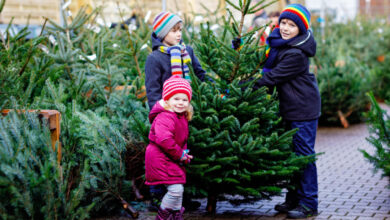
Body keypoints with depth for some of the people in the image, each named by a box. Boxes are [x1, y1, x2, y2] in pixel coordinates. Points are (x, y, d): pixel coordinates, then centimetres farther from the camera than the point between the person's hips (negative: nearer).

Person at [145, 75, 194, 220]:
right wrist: (180, 154, -24)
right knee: (176, 189, -16)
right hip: (160, 159, -10)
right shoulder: (165, 118, -23)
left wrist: (184, 153, 5)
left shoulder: (182, 117, 11)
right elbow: (164, 139, -35)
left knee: (178, 190, 17)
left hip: (174, 159, 10)